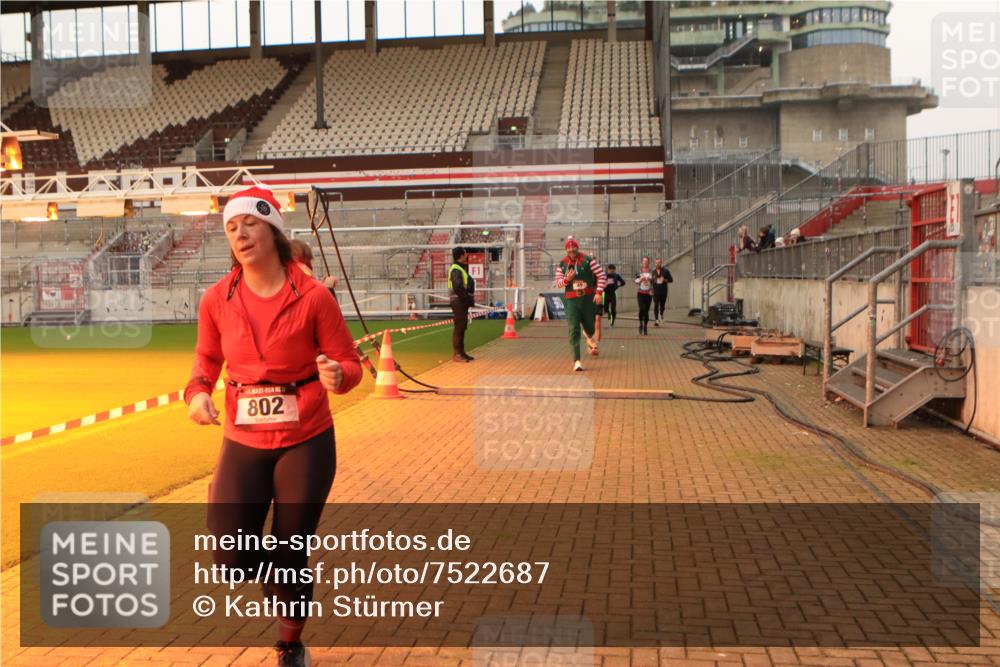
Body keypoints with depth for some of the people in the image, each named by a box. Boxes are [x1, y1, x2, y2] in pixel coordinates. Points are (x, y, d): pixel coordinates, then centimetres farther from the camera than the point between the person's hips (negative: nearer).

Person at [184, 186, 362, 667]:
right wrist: (197, 391, -10)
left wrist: (336, 375, -30)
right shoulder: (217, 299, -3)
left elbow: (350, 364, -7)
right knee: (231, 556, -6)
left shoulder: (313, 297, -12)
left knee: (290, 555, 8)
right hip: (243, 442, 3)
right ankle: (275, 571, 33)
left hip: (306, 442, -2)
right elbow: (207, 361, 11)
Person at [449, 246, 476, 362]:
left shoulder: (461, 268, 18)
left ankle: (461, 352, 21)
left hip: (463, 301, 10)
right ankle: (456, 354, -6)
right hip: (458, 301, -10)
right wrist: (468, 298, -17)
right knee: (459, 327, -9)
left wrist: (469, 298, 6)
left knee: (462, 327, 14)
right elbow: (458, 287, -24)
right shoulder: (456, 269, -14)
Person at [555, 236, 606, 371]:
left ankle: (590, 338, 52)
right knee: (573, 330, -9)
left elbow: (602, 275, -2)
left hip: (588, 298, 0)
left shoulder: (588, 260, -4)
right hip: (571, 300, 0)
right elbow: (558, 283, 7)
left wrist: (599, 292, -11)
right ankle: (577, 361, -10)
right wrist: (567, 279, -14)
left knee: (589, 326, 11)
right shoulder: (561, 264, 4)